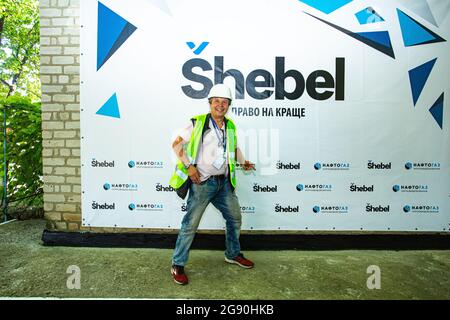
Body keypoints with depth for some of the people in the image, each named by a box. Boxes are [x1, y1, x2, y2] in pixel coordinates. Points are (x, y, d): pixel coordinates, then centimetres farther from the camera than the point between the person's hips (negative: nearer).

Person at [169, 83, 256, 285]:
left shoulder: (230, 126, 10)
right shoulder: (198, 123, -8)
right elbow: (177, 144, -5)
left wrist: (243, 162, 8)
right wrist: (188, 166, -15)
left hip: (224, 183, 7)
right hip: (202, 183, -6)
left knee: (235, 218, 17)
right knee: (190, 224, 0)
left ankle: (233, 254, 40)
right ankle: (177, 265, 18)